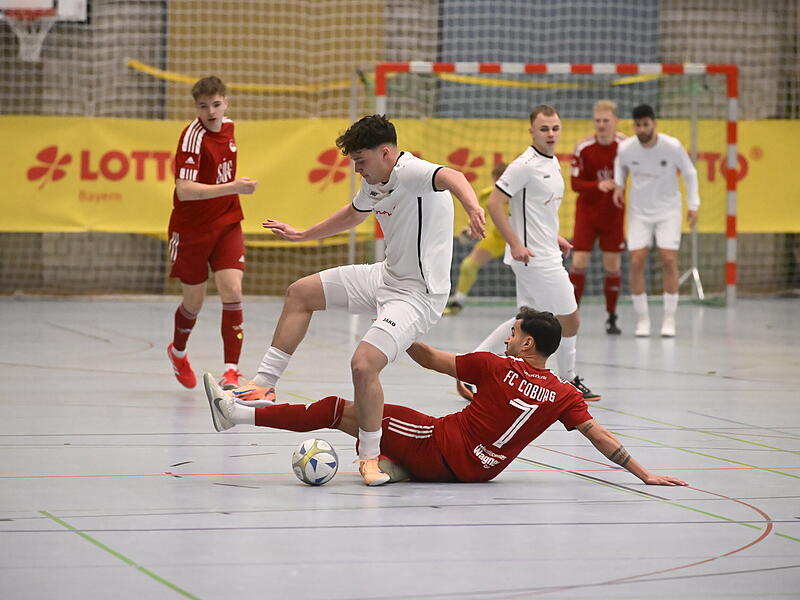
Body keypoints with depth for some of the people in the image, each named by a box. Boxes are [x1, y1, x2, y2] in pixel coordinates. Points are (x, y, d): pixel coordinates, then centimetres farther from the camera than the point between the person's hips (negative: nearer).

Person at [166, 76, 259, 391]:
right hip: (191, 229, -4)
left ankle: (231, 371, -13)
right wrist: (233, 187, -40)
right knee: (194, 300, 11)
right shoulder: (193, 136, -21)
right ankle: (178, 352, 42)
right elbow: (184, 190, -33)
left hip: (226, 223, 4)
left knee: (232, 292, -14)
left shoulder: (228, 127, 1)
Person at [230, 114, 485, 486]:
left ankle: (369, 457, -3)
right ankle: (264, 385, 20)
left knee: (364, 365, -24)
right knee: (300, 293, 14)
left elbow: (451, 177, -45)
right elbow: (353, 214, 28)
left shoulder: (410, 172, -23)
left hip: (417, 294, -10)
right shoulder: (374, 183, 6)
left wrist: (472, 207, -67)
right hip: (386, 277, 10)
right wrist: (302, 235, 39)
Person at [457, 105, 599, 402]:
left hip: (547, 253, 9)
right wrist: (515, 244, -21)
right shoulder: (525, 165, -17)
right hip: (533, 256, -9)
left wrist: (554, 236, 16)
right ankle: (569, 380, 18)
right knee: (569, 317, 0)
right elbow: (494, 203, -18)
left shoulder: (553, 162, 12)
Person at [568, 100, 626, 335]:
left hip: (614, 213, 1)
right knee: (579, 262, -7)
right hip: (587, 211, -1)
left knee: (613, 265, 3)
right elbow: (575, 183, -11)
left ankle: (612, 318, 14)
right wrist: (598, 185, -26)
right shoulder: (583, 148, -11)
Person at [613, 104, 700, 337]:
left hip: (668, 211, -1)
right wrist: (619, 185, -4)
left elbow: (690, 173, -2)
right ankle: (642, 319, 4)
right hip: (639, 211, 1)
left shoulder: (672, 147, -18)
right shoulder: (626, 148, -13)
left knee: (669, 261, -9)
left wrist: (693, 205, -4)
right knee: (636, 262, -8)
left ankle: (669, 319, 1)